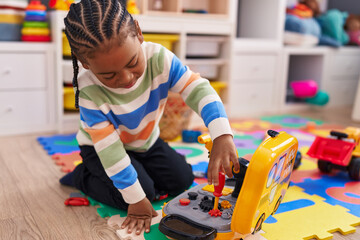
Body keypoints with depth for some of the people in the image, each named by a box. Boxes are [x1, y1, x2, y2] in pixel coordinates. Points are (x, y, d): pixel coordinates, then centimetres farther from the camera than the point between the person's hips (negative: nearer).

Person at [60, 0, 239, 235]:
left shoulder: (158, 58, -29)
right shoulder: (89, 91, -35)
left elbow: (199, 90, -33)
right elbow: (109, 149, -31)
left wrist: (223, 137, -50)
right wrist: (135, 199, -27)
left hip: (147, 141, 4)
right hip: (101, 148, -4)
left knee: (182, 180, -2)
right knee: (145, 192, -20)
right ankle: (82, 177, 3)